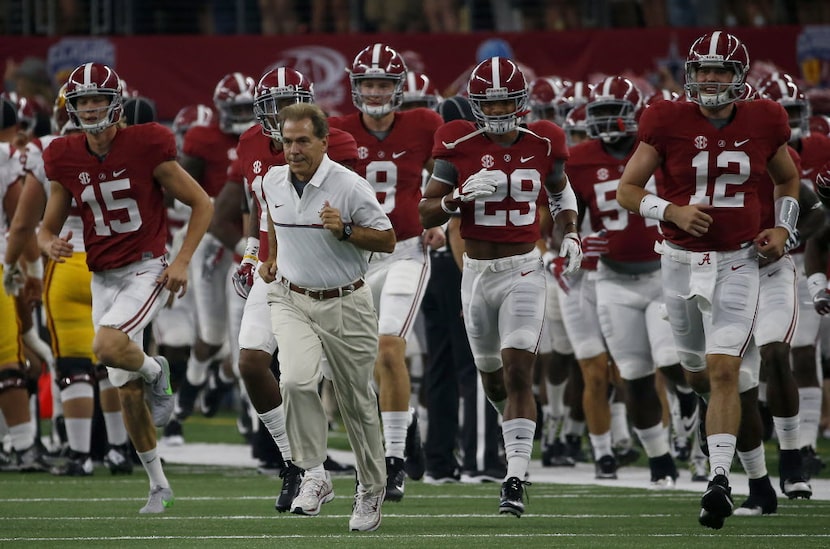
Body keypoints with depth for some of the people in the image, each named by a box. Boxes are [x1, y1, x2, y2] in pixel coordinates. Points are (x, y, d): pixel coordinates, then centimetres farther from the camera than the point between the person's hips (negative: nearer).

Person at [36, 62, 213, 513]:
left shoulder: (145, 147, -12)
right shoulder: (66, 160, 1)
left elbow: (202, 204, -4)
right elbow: (47, 229, 9)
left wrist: (182, 260, -12)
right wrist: (51, 246, -15)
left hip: (147, 270, -5)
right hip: (104, 279, 5)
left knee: (107, 348, -31)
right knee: (126, 391, 5)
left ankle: (155, 372, 4)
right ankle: (158, 484, 20)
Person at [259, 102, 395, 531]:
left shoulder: (350, 186, -14)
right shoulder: (272, 182, 1)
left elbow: (387, 240, -9)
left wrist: (345, 230, -23)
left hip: (345, 305, -3)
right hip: (291, 301, 3)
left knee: (357, 401, 7)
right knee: (297, 380, -24)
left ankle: (371, 489, 25)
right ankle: (314, 476, -15)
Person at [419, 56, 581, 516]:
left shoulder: (542, 144, -2)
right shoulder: (459, 146, -6)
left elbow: (561, 190, 19)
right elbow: (426, 214, -3)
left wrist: (570, 234, 4)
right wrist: (461, 195, -21)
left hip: (523, 271, -2)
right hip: (477, 272, 2)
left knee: (518, 371, -15)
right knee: (491, 374, 16)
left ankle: (515, 479, -17)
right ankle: (514, 419, 50)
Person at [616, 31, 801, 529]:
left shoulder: (763, 124, -2)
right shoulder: (669, 123, -8)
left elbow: (788, 179, 18)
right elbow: (627, 190, -3)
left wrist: (783, 229, 2)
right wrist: (673, 211, -20)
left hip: (738, 263, -2)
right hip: (682, 260, 2)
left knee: (723, 370, -16)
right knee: (698, 375, 16)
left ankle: (720, 482, -17)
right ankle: (746, 376, 53)